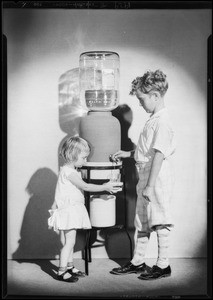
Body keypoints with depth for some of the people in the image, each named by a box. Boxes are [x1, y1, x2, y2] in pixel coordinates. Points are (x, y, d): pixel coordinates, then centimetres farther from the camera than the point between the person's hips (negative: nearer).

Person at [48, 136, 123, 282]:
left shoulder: (72, 170, 14)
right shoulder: (68, 171, -19)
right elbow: (85, 186, -23)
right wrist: (105, 187, -20)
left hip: (73, 209, 10)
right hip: (68, 209, -10)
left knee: (70, 241, 16)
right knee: (69, 241, -8)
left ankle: (69, 266, 26)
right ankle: (61, 272, -3)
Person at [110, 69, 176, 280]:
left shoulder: (162, 121, -17)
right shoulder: (154, 119, 13)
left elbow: (159, 154, -23)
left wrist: (150, 185, -24)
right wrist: (129, 153, 20)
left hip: (157, 180, -10)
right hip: (146, 178, 10)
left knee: (159, 223, 1)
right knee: (141, 222, 15)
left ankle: (163, 265, 14)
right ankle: (137, 262, 26)